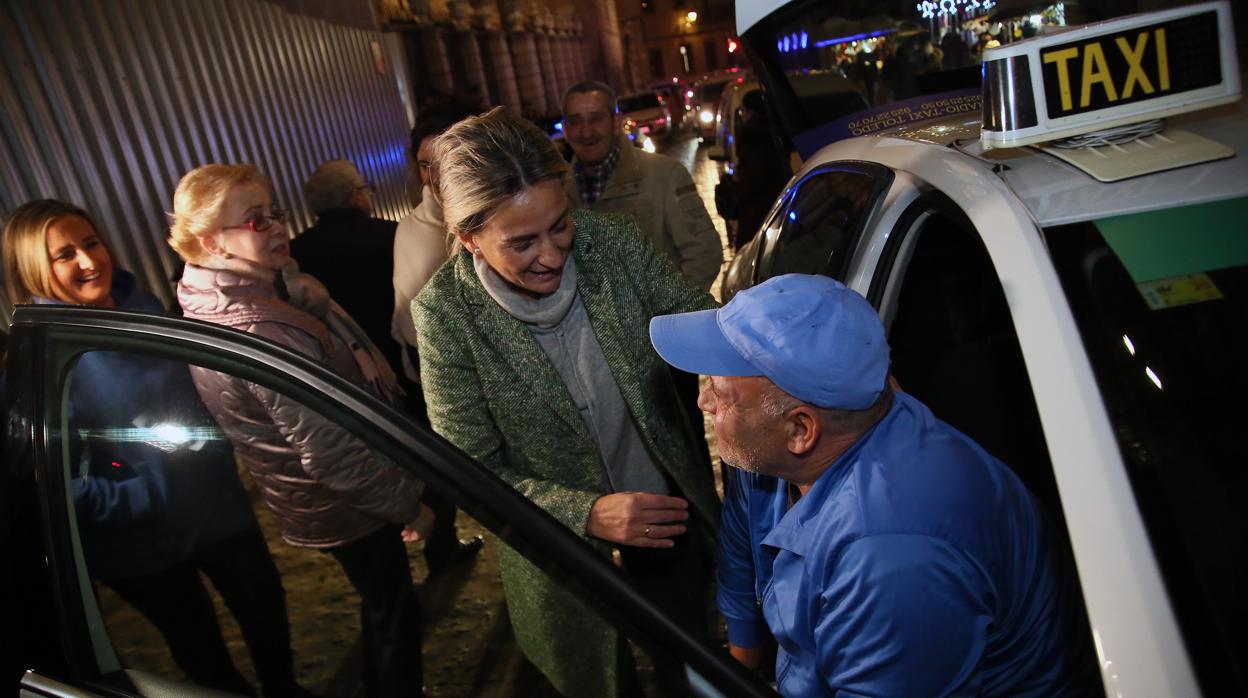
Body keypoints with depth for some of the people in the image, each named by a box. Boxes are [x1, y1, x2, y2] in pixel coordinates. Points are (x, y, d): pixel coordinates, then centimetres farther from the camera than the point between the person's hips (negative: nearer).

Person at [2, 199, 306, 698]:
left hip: (218, 506, 5)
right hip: (144, 544, -5)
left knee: (268, 615, 21)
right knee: (206, 658, 16)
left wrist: (220, 451, 0)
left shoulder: (144, 308, -2)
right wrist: (154, 493, -23)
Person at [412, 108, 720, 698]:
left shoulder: (611, 241, -18)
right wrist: (586, 513, -29)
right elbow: (473, 470, -17)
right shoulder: (446, 315, -23)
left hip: (668, 509, 3)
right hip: (566, 545, -2)